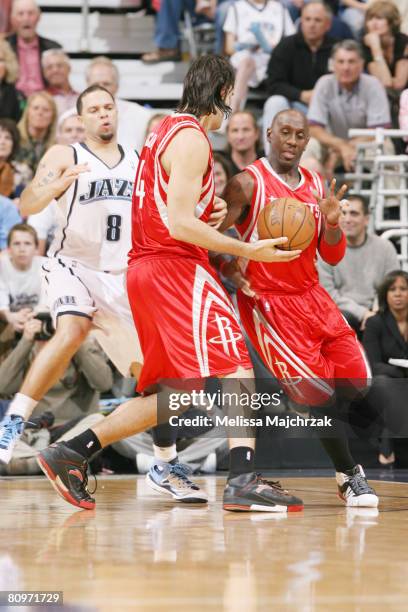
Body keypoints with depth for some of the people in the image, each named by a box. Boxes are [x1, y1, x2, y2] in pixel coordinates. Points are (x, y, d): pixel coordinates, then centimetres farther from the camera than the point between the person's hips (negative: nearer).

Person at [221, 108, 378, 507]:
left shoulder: (315, 186, 9)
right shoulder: (248, 183, -10)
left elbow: (333, 257, 9)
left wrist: (331, 222, -10)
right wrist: (236, 271, -27)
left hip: (312, 296, 7)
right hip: (268, 305, -7)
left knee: (357, 380, 2)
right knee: (320, 394, -11)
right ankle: (349, 477, 6)